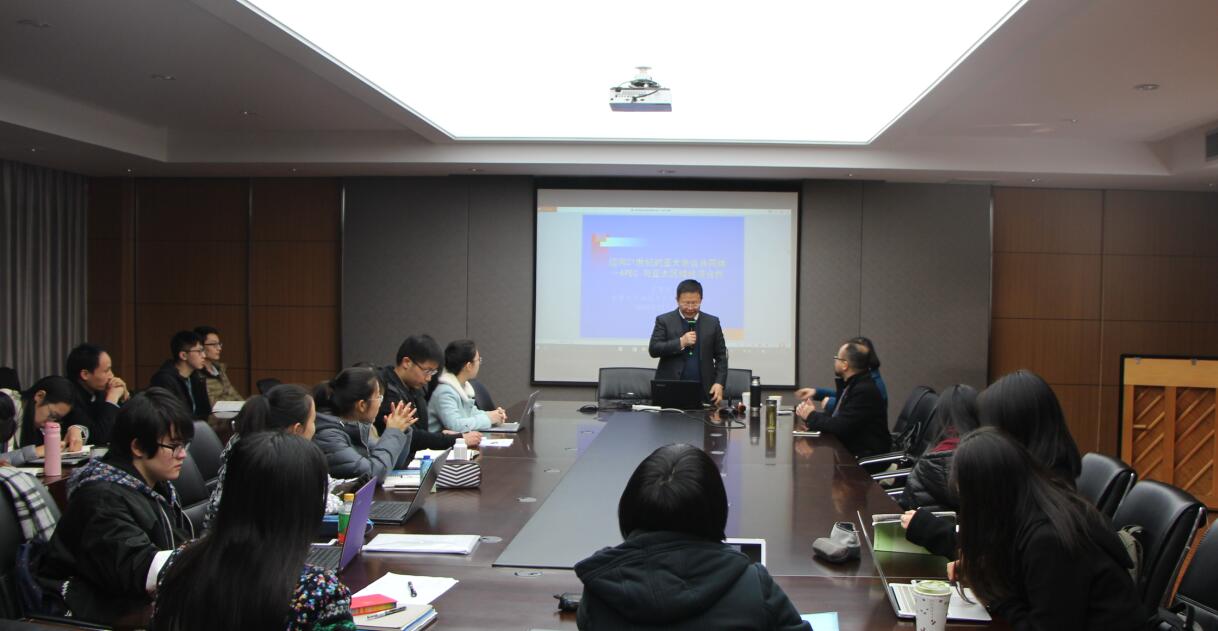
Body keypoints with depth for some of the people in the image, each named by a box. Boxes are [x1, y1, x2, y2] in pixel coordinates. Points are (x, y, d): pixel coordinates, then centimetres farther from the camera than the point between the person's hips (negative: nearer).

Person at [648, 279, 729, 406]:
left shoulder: (712, 322, 8)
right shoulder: (664, 320, 3)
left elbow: (721, 356, 10)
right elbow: (653, 349, -5)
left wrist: (719, 383, -3)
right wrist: (681, 342, -15)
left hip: (704, 392, 2)